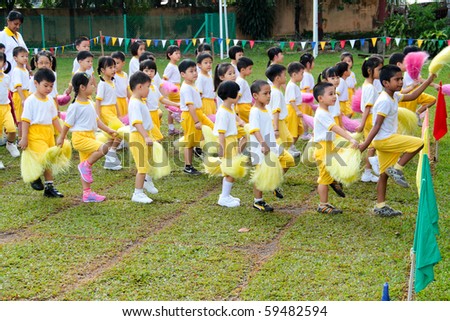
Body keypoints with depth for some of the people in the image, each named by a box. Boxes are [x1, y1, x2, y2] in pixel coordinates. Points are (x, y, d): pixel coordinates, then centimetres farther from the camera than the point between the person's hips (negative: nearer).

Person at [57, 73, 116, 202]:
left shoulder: (90, 103, 10)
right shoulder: (75, 106, -14)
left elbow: (96, 119, 18)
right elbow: (67, 124, -6)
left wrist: (108, 130, 13)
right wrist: (61, 138, 2)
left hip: (90, 136, 8)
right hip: (80, 137, -8)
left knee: (86, 165, 12)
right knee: (103, 148, -25)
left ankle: (87, 193, 19)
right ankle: (86, 165, -7)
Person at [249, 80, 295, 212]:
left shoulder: (265, 110, 9)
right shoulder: (255, 112, -18)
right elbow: (255, 130, -29)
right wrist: (263, 144, -40)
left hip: (272, 146, 9)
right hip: (261, 149, -9)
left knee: (288, 160, 8)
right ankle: (258, 201, 13)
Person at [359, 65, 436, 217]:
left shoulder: (394, 96, 12)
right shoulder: (385, 101, -17)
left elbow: (412, 96, 24)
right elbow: (377, 125, -21)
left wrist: (429, 80, 23)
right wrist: (365, 144, -21)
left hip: (386, 141, 10)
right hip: (384, 140, -10)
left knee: (384, 174, 13)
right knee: (418, 143, -11)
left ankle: (380, 206, 18)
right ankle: (397, 169, -6)